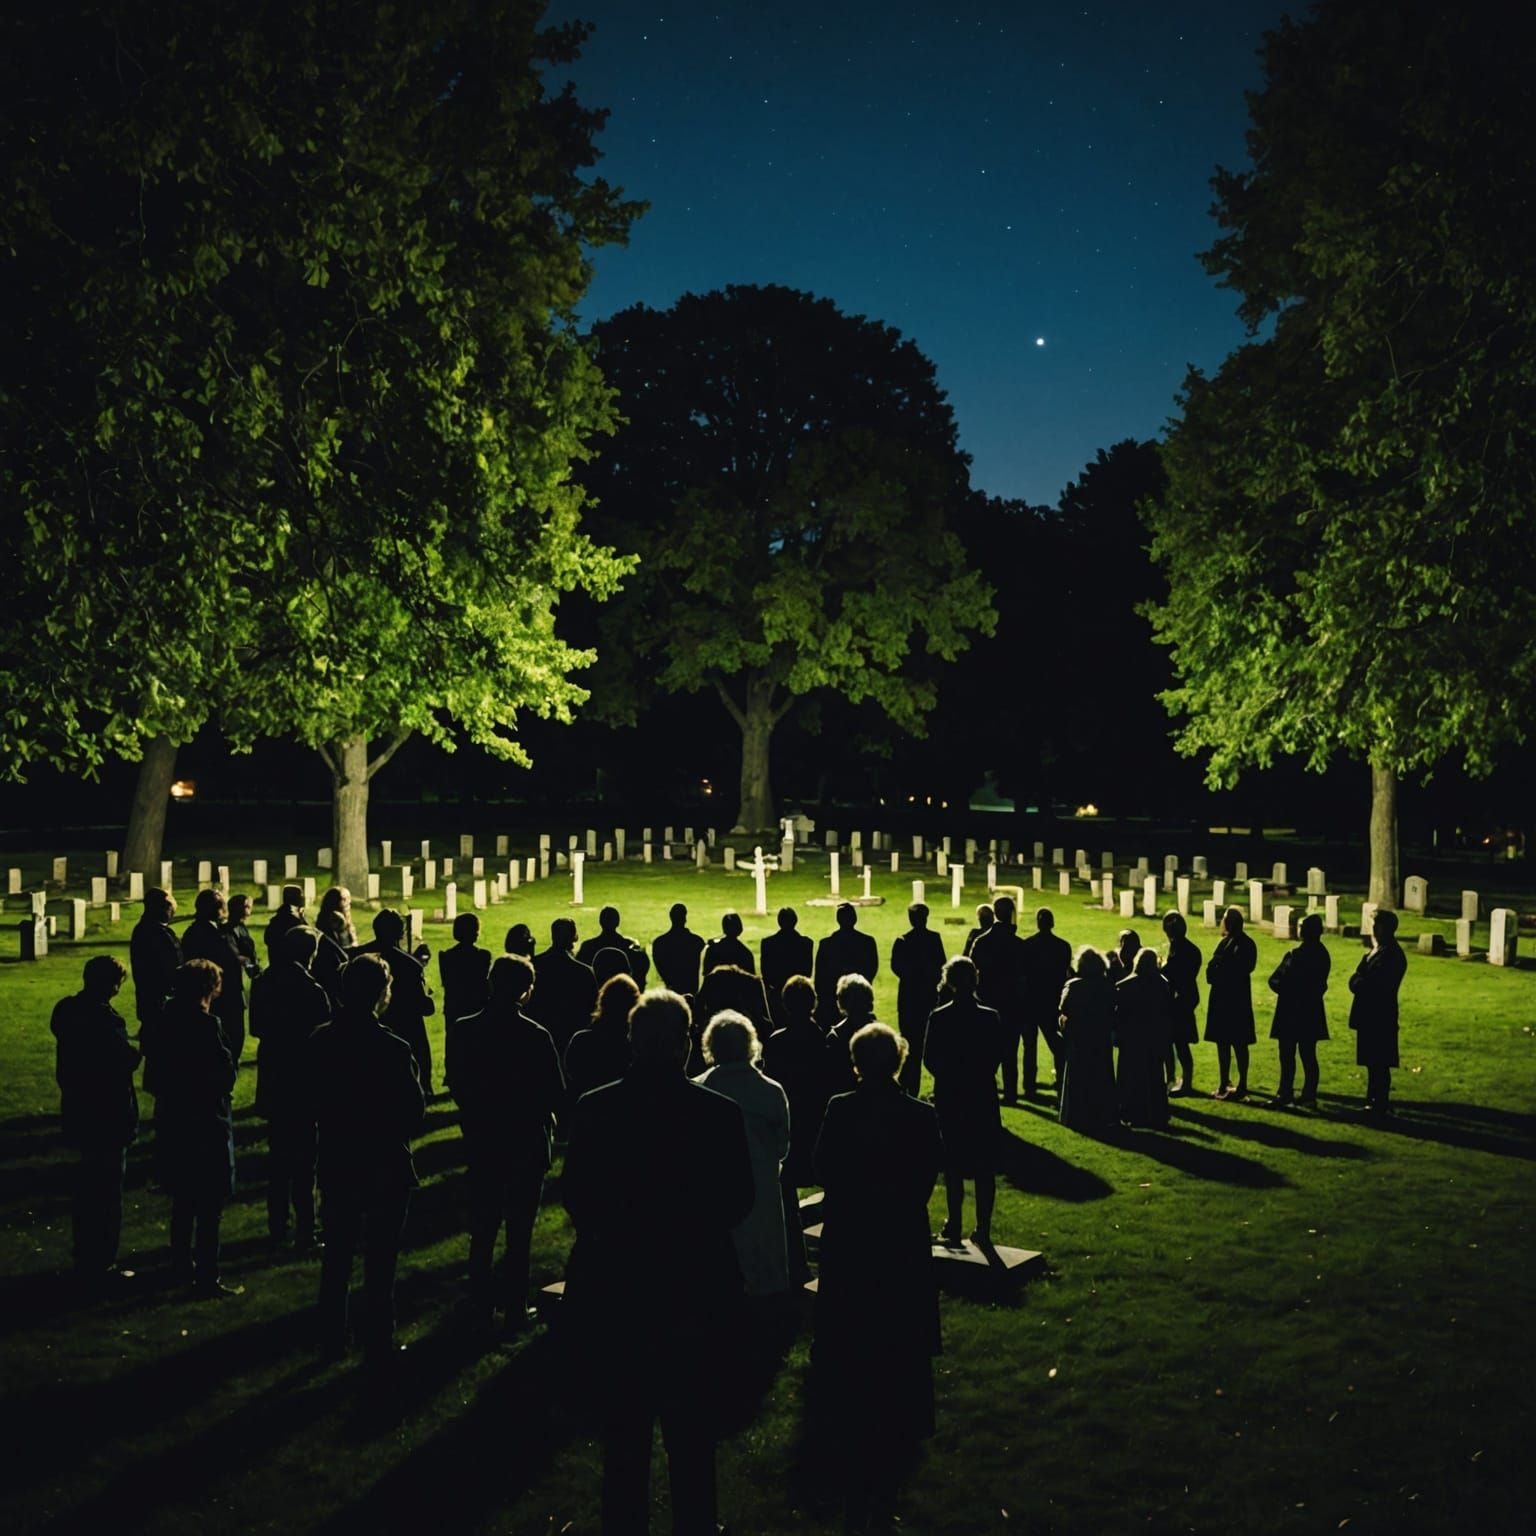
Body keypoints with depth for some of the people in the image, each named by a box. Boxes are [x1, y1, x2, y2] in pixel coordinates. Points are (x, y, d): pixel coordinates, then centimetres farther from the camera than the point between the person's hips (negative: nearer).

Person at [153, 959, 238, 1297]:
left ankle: (182, 1264, 34)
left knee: (184, 1200, 22)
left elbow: (159, 1073, 11)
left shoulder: (168, 1022, 4)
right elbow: (225, 1074, -21)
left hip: (173, 1122, 8)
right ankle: (207, 1279, 3)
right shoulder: (205, 1024, -20)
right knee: (210, 1206, 0)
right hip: (206, 1124, -8)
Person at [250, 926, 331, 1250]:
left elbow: (257, 1028, 9)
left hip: (273, 1083, 6)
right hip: (305, 1085, -6)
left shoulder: (263, 983, -1)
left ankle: (277, 1229, 24)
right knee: (304, 1162, 3)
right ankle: (305, 1233, 7)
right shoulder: (312, 991, -21)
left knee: (278, 1158, 17)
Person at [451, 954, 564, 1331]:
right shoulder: (535, 1036, -19)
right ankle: (515, 1309, 10)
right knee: (519, 1229, 6)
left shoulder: (467, 1030, -7)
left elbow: (458, 1087, 0)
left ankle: (482, 1301, 25)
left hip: (482, 1141, 4)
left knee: (483, 1227, 16)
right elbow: (556, 1095, -14)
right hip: (526, 1144, -4)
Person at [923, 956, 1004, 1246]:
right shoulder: (990, 1018, -8)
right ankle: (983, 1229, 8)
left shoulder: (939, 1018, -10)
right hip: (983, 1098, 1)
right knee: (984, 1167, 7)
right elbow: (997, 1058, -2)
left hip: (949, 1098, -1)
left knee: (953, 1166, 8)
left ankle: (954, 1227, 11)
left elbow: (930, 1060, -7)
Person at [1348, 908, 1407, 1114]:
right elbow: (1356, 981, 14)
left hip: (1380, 1017, -10)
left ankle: (1380, 1104, 1)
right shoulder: (1376, 951, 15)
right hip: (1370, 1015, 10)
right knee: (1373, 1061, 14)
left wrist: (1359, 982, -5)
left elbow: (1373, 985, -21)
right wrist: (1359, 982, -6)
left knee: (1379, 1063, -4)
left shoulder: (1391, 954, -15)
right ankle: (1374, 1101, 21)